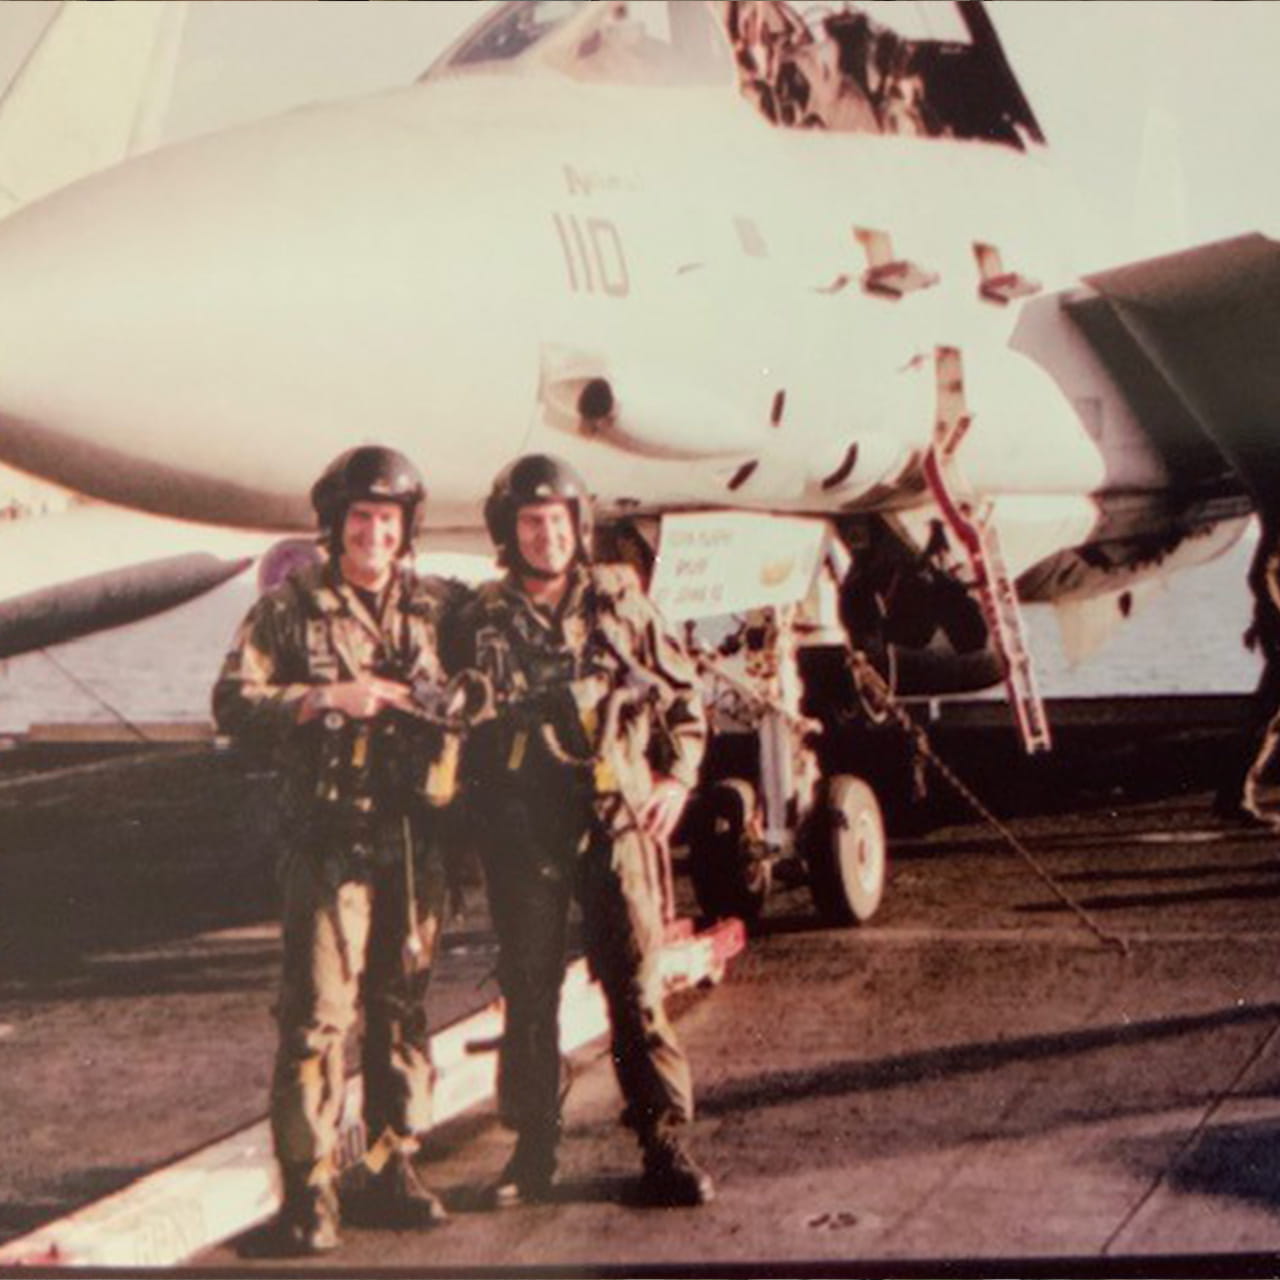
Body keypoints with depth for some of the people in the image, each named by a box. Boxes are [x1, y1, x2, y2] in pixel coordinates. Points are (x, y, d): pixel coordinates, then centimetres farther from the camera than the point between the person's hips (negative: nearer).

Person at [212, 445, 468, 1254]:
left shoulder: (441, 607, 11)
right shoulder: (291, 609, 1)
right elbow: (233, 702, -7)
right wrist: (328, 699, -17)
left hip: (417, 841, 4)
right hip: (331, 841, -4)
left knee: (405, 1006, 10)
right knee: (319, 1013, -6)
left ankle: (392, 1169, 21)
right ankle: (309, 1187, 0)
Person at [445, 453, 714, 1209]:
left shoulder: (619, 601, 7)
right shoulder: (483, 622, 6)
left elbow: (683, 695, 13)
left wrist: (676, 778, 1)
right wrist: (477, 816, 4)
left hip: (617, 819, -1)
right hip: (520, 830, 1)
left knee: (637, 986, -4)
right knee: (529, 991, 6)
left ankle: (666, 1146, 2)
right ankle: (533, 1151, 16)